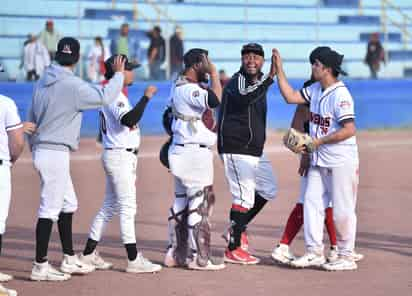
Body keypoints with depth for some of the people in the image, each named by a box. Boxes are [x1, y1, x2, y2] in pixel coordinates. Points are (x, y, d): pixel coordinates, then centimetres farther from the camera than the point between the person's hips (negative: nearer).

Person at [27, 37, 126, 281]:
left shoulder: (43, 82, 10)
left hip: (41, 149, 9)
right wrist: (118, 73, -5)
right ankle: (40, 267, -5)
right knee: (50, 209, -6)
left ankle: (70, 259, 23)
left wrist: (35, 148, 22)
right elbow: (105, 97, -20)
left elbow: (31, 119, 15)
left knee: (68, 204, 18)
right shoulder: (72, 85, -16)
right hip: (56, 153, -9)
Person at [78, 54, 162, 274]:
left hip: (123, 156, 11)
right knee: (128, 207, -10)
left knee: (109, 206, 14)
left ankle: (89, 254, 18)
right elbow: (128, 120, -35)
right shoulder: (115, 97, -16)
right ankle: (134, 260, -10)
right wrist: (146, 97, -28)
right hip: (120, 156, -11)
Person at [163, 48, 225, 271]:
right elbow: (215, 100, -32)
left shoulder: (178, 87, 14)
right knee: (199, 205, -5)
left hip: (181, 152, 11)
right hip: (195, 153, -11)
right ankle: (198, 258, -3)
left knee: (181, 203, 14)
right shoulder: (189, 89, -18)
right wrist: (214, 74, -21)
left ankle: (174, 254, 17)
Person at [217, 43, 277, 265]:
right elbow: (243, 97, -37)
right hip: (235, 149, -10)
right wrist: (270, 78, -42)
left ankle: (237, 228, 27)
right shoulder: (238, 80, -13)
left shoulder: (258, 81, 15)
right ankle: (232, 250, -5)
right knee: (244, 196, -11)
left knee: (268, 189, 17)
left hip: (254, 150, 10)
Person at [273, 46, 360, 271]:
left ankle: (346, 257, 8)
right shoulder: (315, 89, 8)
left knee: (342, 210, -1)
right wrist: (279, 69, 7)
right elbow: (290, 97, 12)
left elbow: (349, 130, -24)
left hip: (341, 162, -9)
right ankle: (314, 253, 14)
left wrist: (319, 141, -21)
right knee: (312, 204, 7)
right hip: (319, 161, 9)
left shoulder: (340, 95, -19)